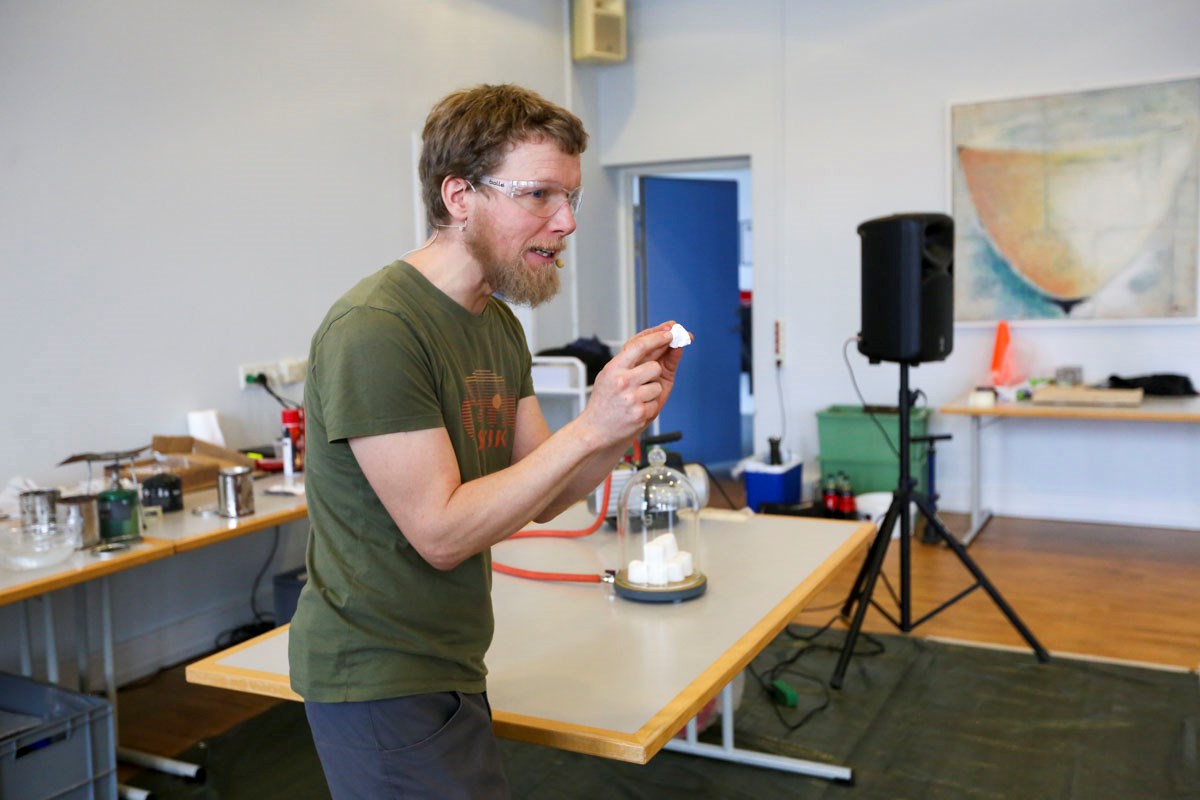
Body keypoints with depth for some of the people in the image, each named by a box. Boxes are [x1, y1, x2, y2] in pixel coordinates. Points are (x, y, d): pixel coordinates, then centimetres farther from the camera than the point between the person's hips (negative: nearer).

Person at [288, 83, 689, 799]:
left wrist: (630, 422, -11)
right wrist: (589, 428, -25)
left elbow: (538, 498, 5)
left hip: (449, 664, 8)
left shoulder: (499, 324, 7)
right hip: (383, 680, -8)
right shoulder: (375, 331, -22)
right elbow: (441, 533, -23)